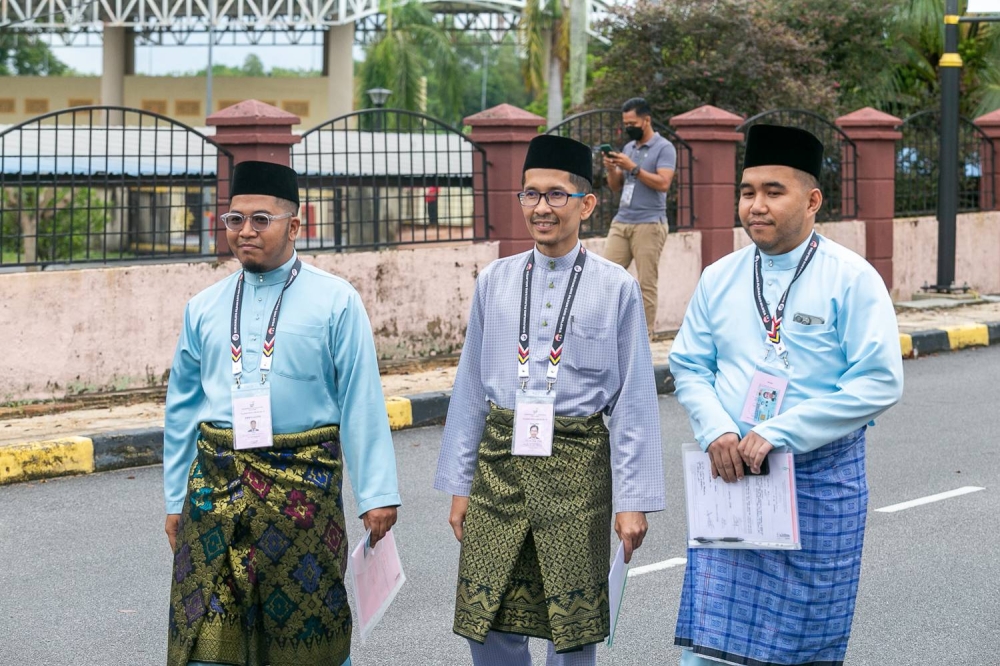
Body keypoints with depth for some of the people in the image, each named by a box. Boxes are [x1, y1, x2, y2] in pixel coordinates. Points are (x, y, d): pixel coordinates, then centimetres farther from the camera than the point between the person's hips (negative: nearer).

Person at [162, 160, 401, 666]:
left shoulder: (335, 302, 0)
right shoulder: (204, 309, 10)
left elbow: (361, 403, -4)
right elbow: (182, 410, 14)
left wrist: (377, 494, -8)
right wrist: (176, 501, 14)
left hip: (301, 487, -3)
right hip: (215, 486, 3)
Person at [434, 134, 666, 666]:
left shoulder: (615, 287, -3)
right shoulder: (495, 282, 5)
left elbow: (634, 401, -3)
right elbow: (471, 388, 10)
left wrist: (634, 500, -5)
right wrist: (458, 486, 8)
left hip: (577, 467, -2)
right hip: (499, 462, 3)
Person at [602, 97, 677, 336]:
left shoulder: (664, 148, -3)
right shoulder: (628, 148, 18)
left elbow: (663, 183, -15)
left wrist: (633, 168, -17)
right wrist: (612, 170, -1)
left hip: (649, 224, -7)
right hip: (621, 222, 7)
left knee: (647, 283, -6)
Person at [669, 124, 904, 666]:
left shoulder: (851, 278, -7)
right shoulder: (719, 279, 7)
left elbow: (880, 382, -13)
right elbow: (689, 367, 10)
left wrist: (779, 433, -19)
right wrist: (716, 431, -11)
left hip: (821, 479, -3)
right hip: (731, 474, 3)